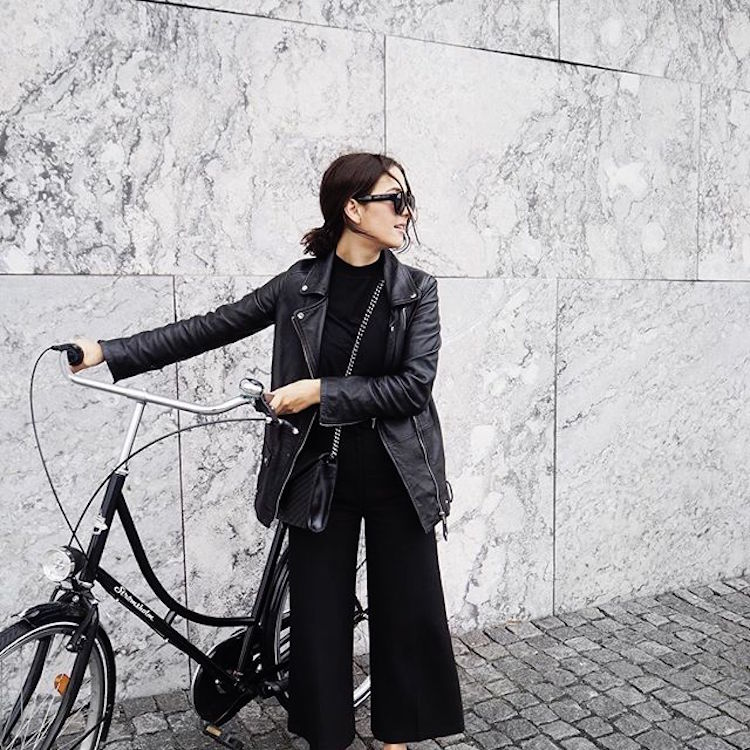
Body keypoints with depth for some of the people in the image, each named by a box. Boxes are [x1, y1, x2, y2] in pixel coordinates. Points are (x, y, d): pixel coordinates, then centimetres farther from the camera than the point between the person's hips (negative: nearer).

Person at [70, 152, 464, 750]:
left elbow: (415, 384, -11)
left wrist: (321, 391, -17)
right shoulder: (299, 284, -1)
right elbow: (210, 328, 2)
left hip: (398, 478, 0)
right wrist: (109, 352, -1)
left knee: (406, 609, 9)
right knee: (318, 614, 9)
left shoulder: (417, 289, -2)